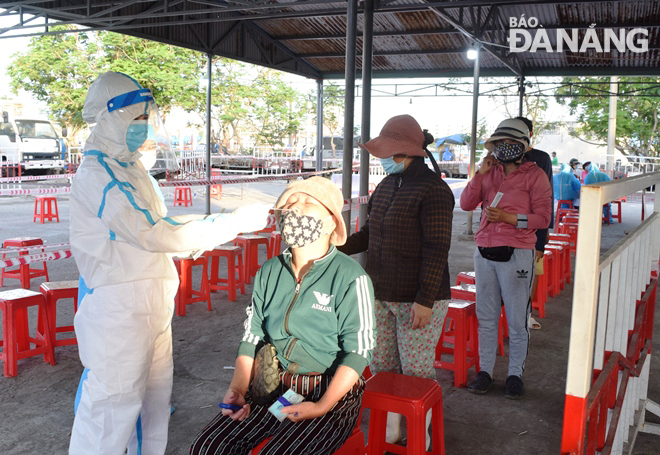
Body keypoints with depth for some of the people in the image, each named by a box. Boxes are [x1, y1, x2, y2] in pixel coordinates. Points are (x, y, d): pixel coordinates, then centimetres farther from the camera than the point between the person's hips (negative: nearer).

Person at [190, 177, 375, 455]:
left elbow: (357, 351, -11)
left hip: (331, 392, -4)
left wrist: (321, 407, -17)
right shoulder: (270, 272, 7)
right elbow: (252, 337, 11)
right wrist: (238, 387, -2)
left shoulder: (350, 277, -11)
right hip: (273, 388, 5)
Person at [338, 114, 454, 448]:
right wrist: (337, 247, -3)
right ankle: (389, 429, 33)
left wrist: (425, 301, -23)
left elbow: (437, 249, -20)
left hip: (418, 300, -8)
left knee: (416, 371, 4)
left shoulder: (432, 190, -16)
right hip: (383, 295, 8)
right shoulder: (387, 185, 8)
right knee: (382, 365, 15)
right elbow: (370, 232, 13)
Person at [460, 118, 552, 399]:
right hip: (485, 252, 4)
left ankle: (515, 374, 17)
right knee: (486, 317, 11)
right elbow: (466, 204, 2)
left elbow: (543, 218, -6)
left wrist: (507, 217, -18)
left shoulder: (534, 175, -2)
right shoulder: (491, 172, 10)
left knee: (517, 321, 3)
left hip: (516, 254, -4)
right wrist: (481, 173, -6)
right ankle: (485, 371, 21)